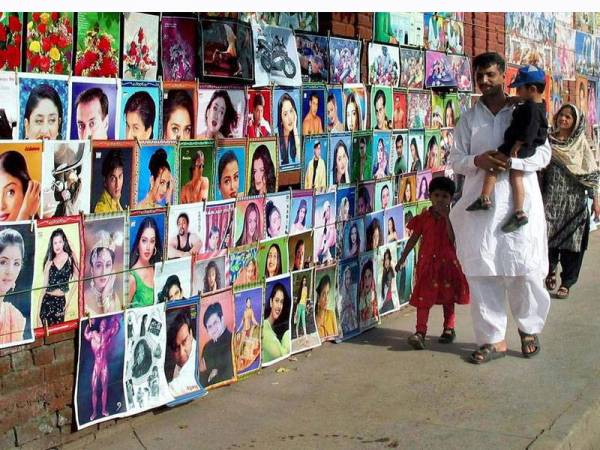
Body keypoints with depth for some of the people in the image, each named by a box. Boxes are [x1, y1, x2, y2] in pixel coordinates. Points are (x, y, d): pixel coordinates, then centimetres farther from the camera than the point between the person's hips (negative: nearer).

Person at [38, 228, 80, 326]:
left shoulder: (71, 257, -1)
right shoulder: (49, 262, 3)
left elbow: (76, 280, 4)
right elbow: (44, 286, 3)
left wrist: (69, 302, 2)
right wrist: (38, 311, -1)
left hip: (61, 301, 0)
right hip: (48, 301, 0)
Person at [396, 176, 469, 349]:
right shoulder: (423, 218, 1)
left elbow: (453, 239, -17)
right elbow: (413, 239, 7)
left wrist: (446, 217, -21)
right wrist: (403, 258, 6)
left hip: (448, 262, 0)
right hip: (427, 262, 0)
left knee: (448, 297, 12)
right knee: (423, 296, -6)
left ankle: (449, 329, 26)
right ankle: (420, 332, -10)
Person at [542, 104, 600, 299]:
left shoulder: (581, 144, 2)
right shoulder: (548, 140, 6)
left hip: (574, 199, -1)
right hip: (551, 199, 1)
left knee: (571, 240, 1)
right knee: (547, 237, -7)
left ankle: (566, 283, 11)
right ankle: (551, 269, 20)